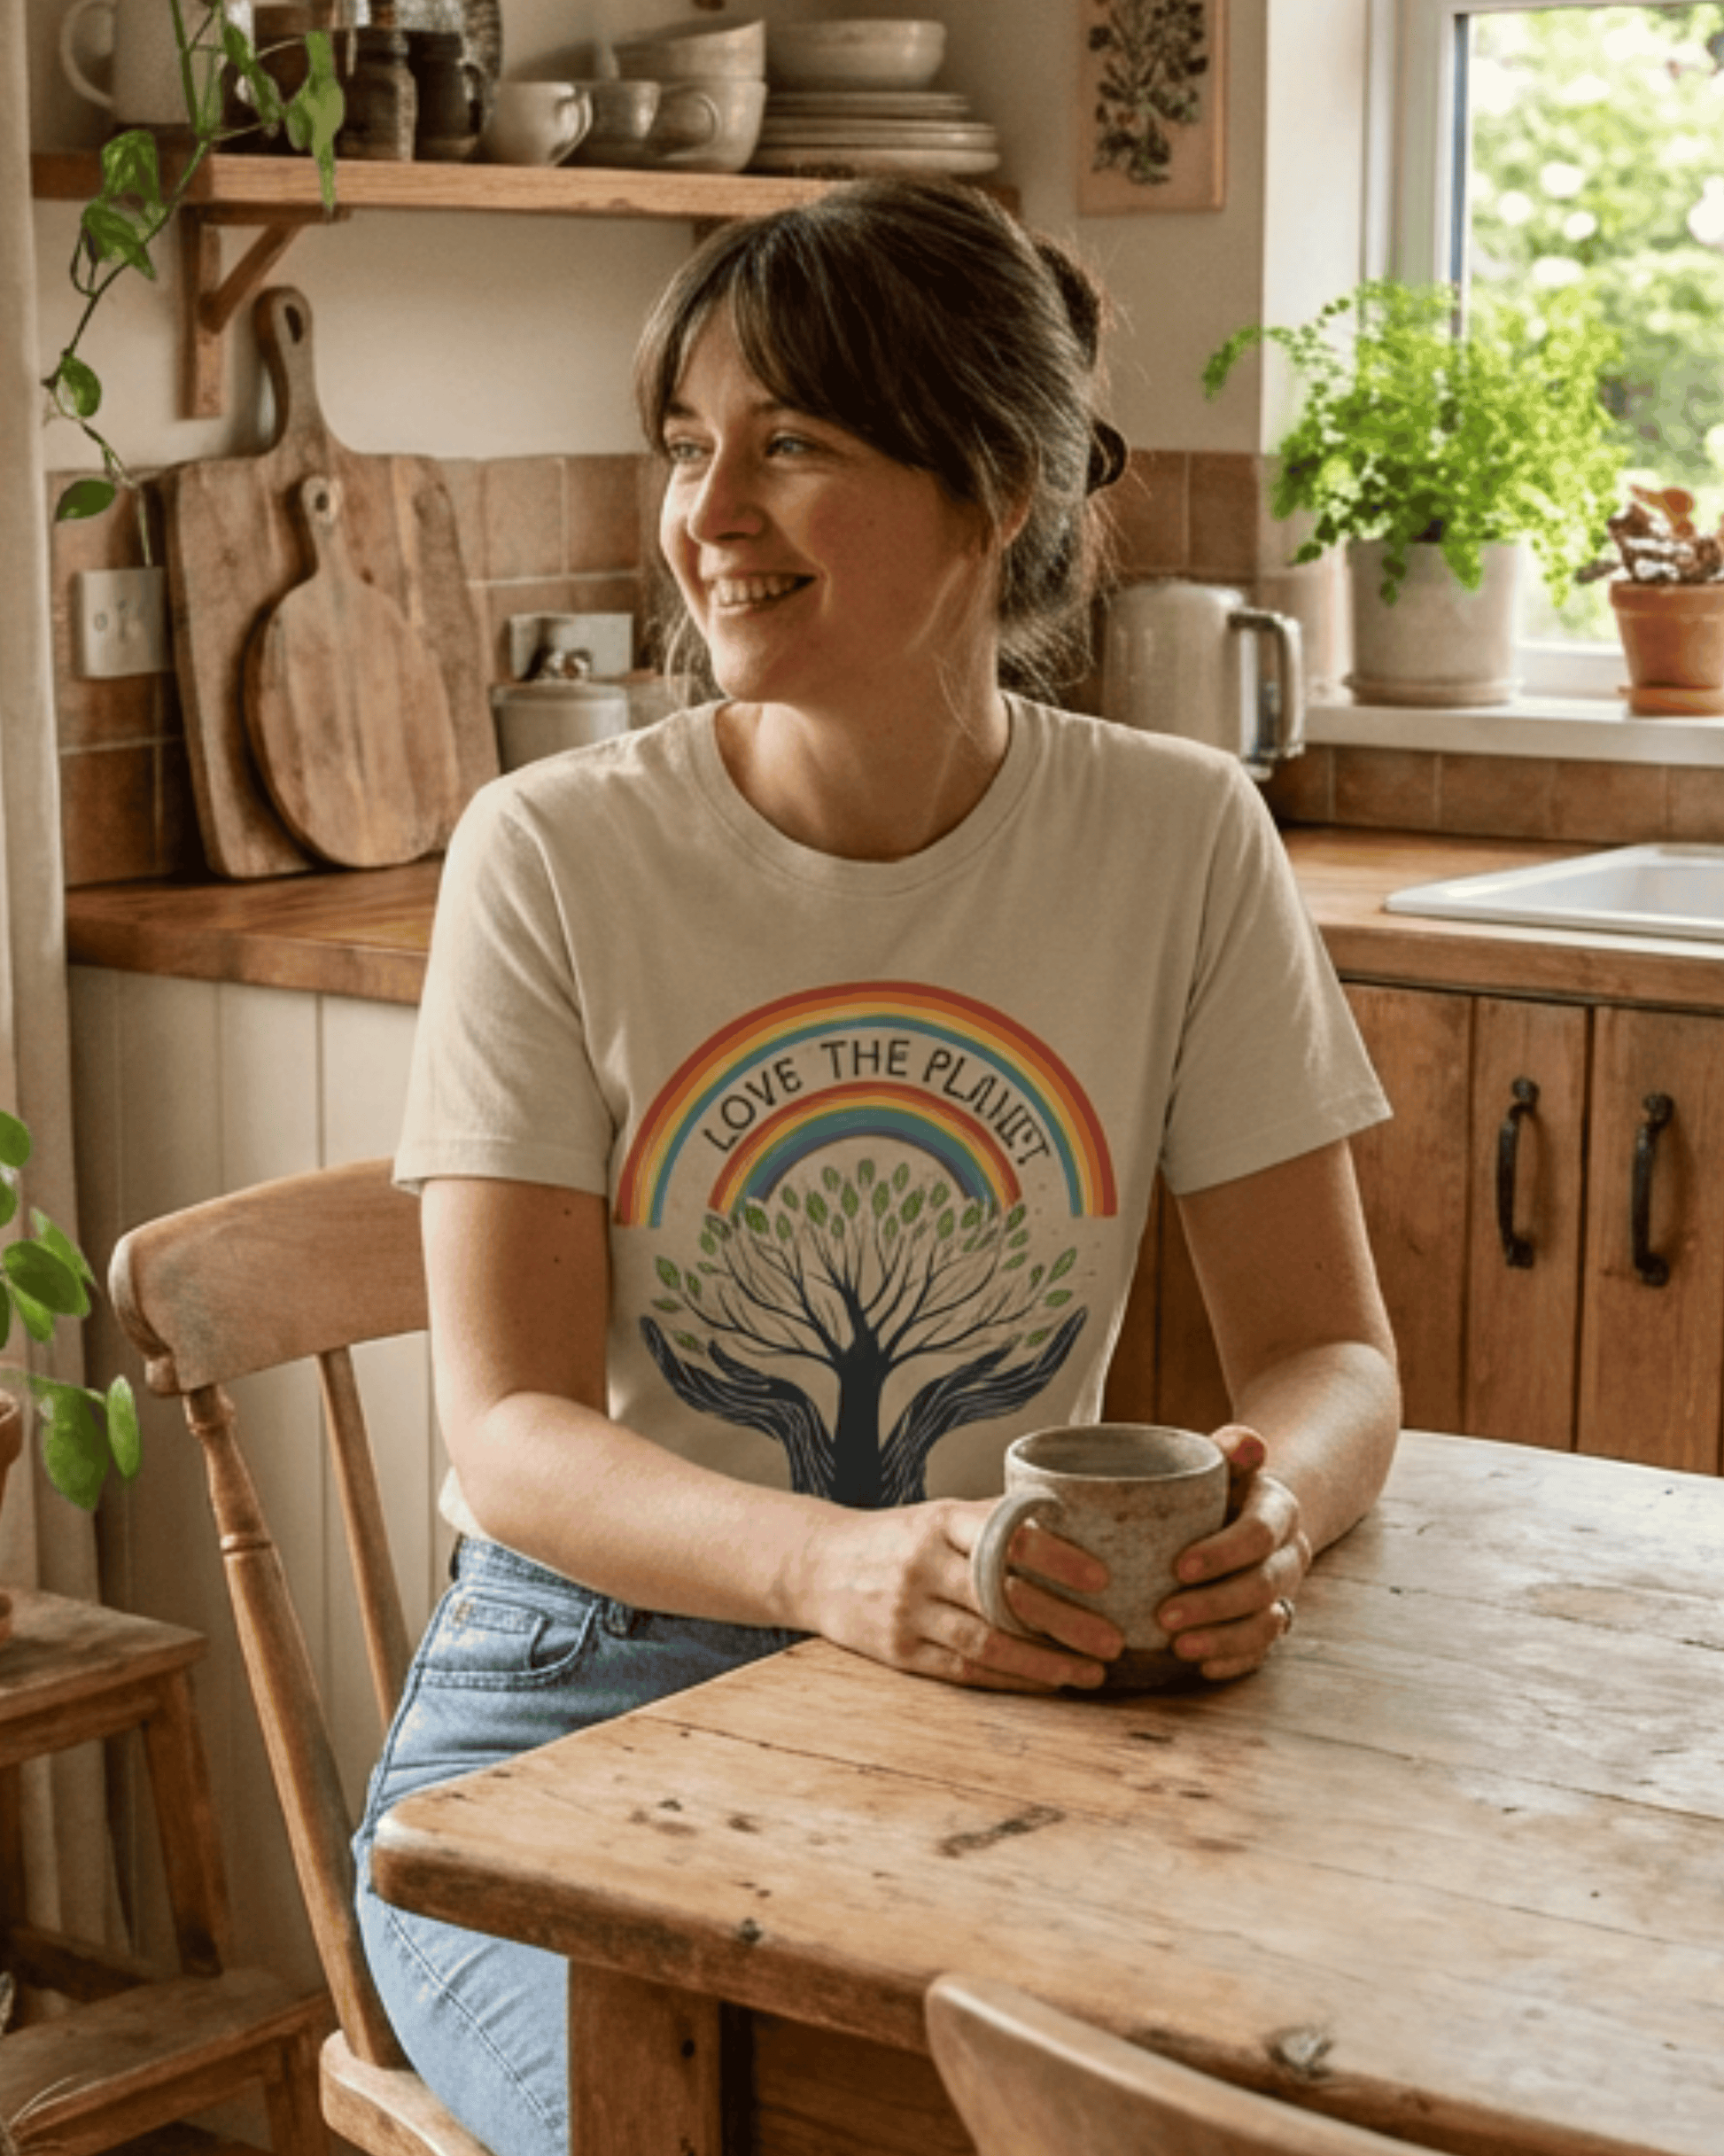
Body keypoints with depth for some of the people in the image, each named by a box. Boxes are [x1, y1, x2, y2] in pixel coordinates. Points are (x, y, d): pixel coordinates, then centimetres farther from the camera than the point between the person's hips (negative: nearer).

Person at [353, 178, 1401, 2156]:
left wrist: (1269, 1510, -25)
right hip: (590, 1689, -1)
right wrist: (835, 1566, -32)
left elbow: (1331, 1352, 0)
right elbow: (511, 1430, -11)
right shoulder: (553, 857, -6)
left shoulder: (1181, 844, -1)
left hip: (1008, 1699, 2)